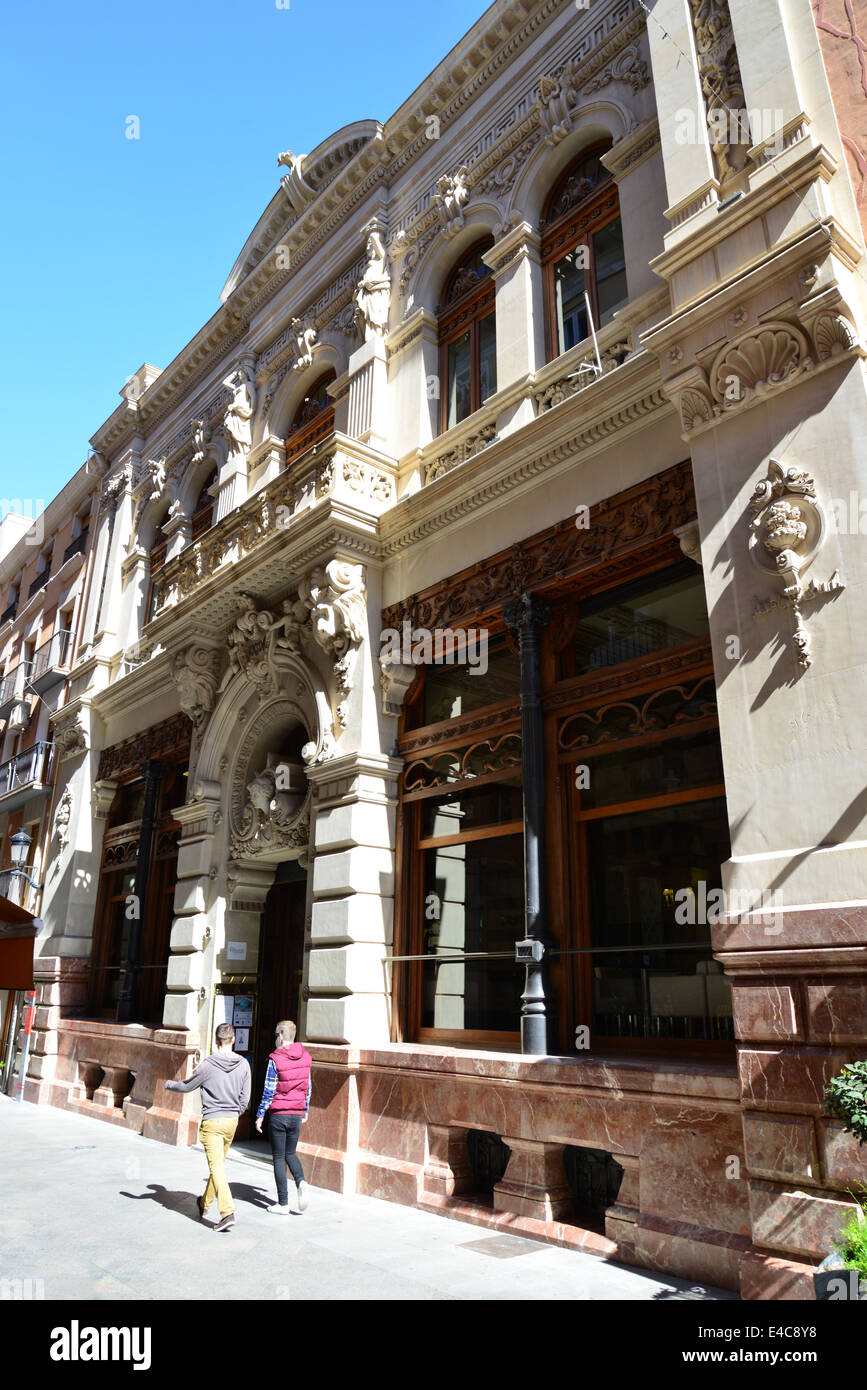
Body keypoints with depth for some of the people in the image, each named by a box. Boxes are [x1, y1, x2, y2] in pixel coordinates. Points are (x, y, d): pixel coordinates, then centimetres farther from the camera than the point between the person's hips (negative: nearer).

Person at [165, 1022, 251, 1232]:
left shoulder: (208, 1065, -14)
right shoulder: (243, 1064, -3)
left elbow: (187, 1086, 1)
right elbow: (245, 1098, 3)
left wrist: (169, 1084, 22)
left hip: (212, 1122, -5)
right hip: (231, 1121, 5)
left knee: (216, 1167, -4)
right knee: (218, 1164, 21)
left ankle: (227, 1213, -15)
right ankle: (205, 1204, 39)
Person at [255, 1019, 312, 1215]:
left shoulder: (275, 1059, -13)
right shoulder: (305, 1056, 3)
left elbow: (269, 1090, -11)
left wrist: (260, 1115, -2)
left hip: (279, 1113, -5)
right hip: (297, 1114, 5)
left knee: (279, 1158, 6)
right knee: (290, 1153, 19)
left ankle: (283, 1204, 8)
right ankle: (300, 1182, -7)